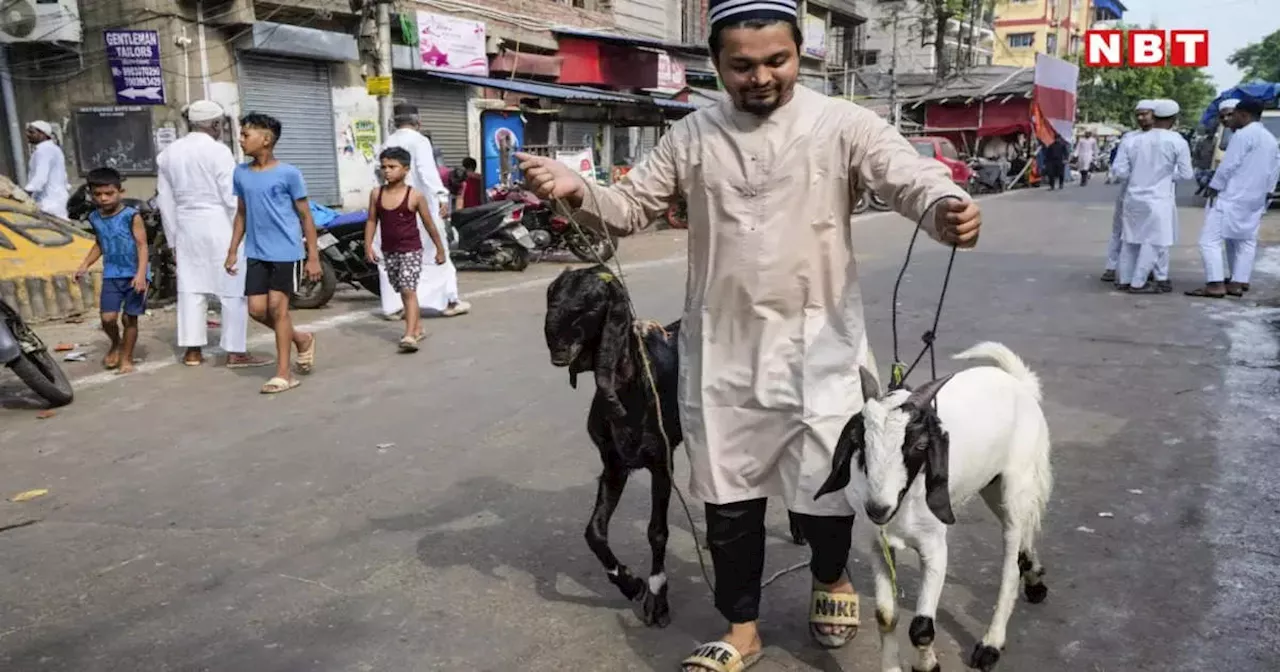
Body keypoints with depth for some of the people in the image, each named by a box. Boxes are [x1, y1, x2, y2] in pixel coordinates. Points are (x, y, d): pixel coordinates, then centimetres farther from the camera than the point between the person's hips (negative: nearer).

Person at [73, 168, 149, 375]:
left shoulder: (131, 216, -10)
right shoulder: (95, 218, 7)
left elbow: (142, 245, -13)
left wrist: (141, 273, -23)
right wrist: (85, 265, 14)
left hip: (134, 274, -4)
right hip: (111, 275, 4)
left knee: (129, 318, 3)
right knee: (108, 318, -5)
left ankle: (126, 357, 18)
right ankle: (115, 345, 25)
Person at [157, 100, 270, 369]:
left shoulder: (168, 153, 11)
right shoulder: (218, 151, -10)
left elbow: (165, 200, 13)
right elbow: (232, 196, -13)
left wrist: (173, 237, 18)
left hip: (186, 226, 7)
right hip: (219, 224, -6)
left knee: (191, 287, 10)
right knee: (233, 289, -1)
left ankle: (192, 350, 13)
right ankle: (236, 352, -1)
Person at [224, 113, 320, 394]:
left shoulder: (289, 173, -8)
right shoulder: (240, 173, 7)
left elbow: (305, 216, -4)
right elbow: (241, 214, 17)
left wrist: (313, 256, -5)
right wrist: (233, 250, 12)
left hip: (286, 252, -5)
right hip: (256, 253, 5)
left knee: (277, 307, -4)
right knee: (257, 309, 2)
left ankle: (283, 374, 5)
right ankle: (302, 339, 28)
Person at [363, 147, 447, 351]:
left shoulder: (415, 195, -9)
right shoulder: (376, 194, 1)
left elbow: (429, 224, -1)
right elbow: (372, 221, 6)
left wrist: (440, 249, 4)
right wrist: (368, 246, -4)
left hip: (411, 250, -5)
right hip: (389, 252, 5)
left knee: (408, 289, -16)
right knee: (402, 291, 15)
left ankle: (409, 335, -20)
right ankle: (417, 328, 30)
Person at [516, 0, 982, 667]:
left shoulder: (843, 125, -6)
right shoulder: (690, 137, 3)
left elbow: (911, 177, -16)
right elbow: (630, 207, 6)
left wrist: (947, 209, -40)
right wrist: (577, 191, -15)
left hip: (817, 348, -2)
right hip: (721, 350, 3)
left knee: (826, 484, 8)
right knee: (729, 495, 13)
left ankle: (830, 577, 44)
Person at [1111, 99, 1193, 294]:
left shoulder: (1134, 141, 1)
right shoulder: (1177, 142, -8)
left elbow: (1120, 171, 0)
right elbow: (1186, 174, -3)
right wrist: (1168, 173, 15)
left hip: (1133, 198, 5)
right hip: (1157, 199, -5)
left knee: (1132, 240, 14)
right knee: (1155, 241, 3)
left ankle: (1126, 279, 20)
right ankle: (1138, 283, 3)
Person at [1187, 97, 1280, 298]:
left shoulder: (1243, 134, -13)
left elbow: (1228, 165, -17)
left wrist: (1214, 188, -10)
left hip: (1231, 197, -10)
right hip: (1254, 200, 10)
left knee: (1210, 239, -10)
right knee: (1245, 241, 14)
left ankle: (1215, 284, -16)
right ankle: (1238, 283, 15)